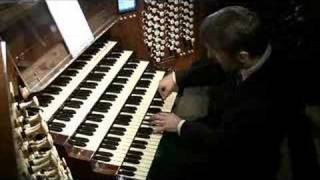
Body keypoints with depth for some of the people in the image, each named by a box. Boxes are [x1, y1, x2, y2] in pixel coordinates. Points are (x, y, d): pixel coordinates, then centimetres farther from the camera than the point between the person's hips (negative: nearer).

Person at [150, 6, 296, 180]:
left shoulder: (265, 101, -40)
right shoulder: (255, 51, -18)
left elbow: (223, 143, -27)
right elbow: (216, 69, 3)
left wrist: (180, 126, -16)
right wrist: (177, 78, 2)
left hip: (240, 164, -6)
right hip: (223, 127, 7)